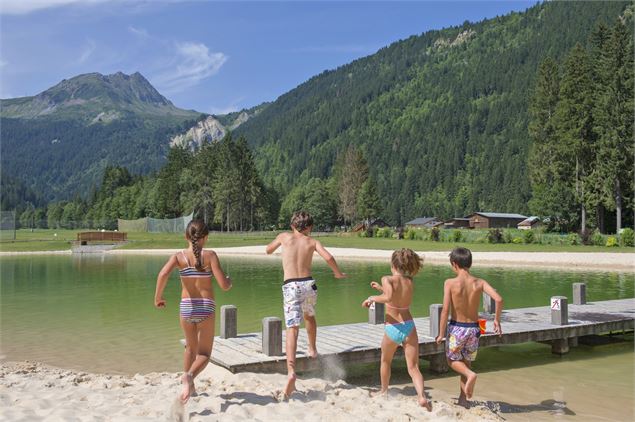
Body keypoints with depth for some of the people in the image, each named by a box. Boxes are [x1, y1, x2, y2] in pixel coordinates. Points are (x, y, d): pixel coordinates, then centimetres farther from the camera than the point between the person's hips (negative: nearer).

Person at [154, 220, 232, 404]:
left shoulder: (179, 256, -1)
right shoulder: (210, 255, -7)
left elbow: (163, 274, -20)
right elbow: (223, 285, -13)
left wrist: (158, 296, -5)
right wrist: (229, 282, 10)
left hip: (186, 307, 3)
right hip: (206, 307, -3)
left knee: (191, 347, 27)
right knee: (204, 353, 8)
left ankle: (189, 386, 34)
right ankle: (189, 376, -22)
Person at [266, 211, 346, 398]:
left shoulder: (284, 236, 9)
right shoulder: (312, 241, 9)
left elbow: (268, 250, 26)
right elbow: (329, 257, -7)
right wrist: (338, 273, 11)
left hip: (290, 286, -2)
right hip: (308, 284, 2)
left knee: (292, 329, -9)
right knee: (309, 316, 32)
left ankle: (291, 371, -24)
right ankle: (312, 349, 48)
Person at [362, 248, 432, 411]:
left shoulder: (387, 279, -11)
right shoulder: (410, 282, 5)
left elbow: (389, 297, -29)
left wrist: (372, 298, -13)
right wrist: (380, 288, 29)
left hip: (392, 329, -2)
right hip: (409, 326, 3)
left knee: (385, 361, 25)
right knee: (413, 367, 2)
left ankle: (384, 391, 43)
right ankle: (421, 396, -20)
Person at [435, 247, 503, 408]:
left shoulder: (450, 283, -13)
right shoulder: (479, 282, -5)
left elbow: (445, 310, -16)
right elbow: (498, 299, -15)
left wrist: (441, 333, -6)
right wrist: (497, 319, 1)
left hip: (456, 328, -3)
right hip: (473, 328, 3)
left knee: (452, 360, 22)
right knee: (466, 362, 24)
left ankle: (470, 375, -8)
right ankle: (463, 398, 25)